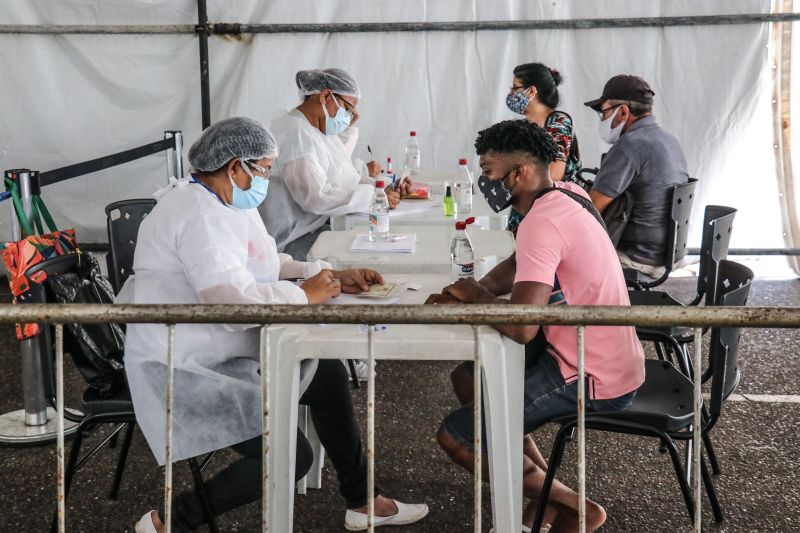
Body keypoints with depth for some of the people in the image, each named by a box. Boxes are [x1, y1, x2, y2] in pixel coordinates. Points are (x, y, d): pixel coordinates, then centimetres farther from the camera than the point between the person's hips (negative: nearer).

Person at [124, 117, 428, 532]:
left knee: (328, 375, 12)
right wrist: (305, 295, -18)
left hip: (228, 353, 11)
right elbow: (235, 301, -33)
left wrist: (334, 276, 2)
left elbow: (269, 265, 16)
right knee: (290, 455, -15)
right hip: (185, 371, -11)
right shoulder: (199, 214, -24)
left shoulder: (232, 204, 8)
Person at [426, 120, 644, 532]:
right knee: (468, 378, 21)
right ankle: (552, 495, 19)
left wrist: (478, 297, -12)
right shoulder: (565, 194, 5)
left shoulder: (542, 223, -25)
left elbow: (521, 327, -32)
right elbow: (517, 267, 18)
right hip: (608, 359, 10)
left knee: (454, 436, -5)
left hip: (595, 381, -10)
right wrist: (469, 292, 0)